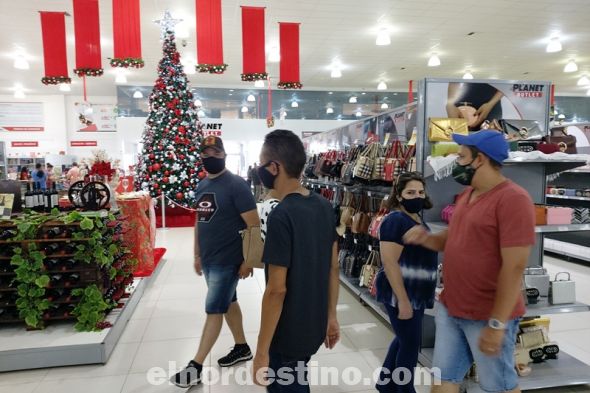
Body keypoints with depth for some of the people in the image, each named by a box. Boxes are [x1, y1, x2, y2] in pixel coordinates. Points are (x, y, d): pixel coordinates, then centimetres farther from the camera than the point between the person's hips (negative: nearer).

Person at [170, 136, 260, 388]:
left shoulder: (236, 185, -14)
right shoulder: (201, 186, 9)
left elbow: (253, 225, -16)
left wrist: (248, 260, -16)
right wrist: (197, 255, 16)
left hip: (227, 260, -7)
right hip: (208, 260, 7)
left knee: (213, 310, 1)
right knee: (228, 303, 18)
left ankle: (196, 367, 12)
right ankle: (242, 348, 35)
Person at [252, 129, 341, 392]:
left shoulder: (281, 216, -24)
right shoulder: (324, 206, -2)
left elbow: (276, 289, -24)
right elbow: (333, 267, 5)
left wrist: (262, 350, -15)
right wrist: (331, 316, 14)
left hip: (287, 335, -7)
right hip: (314, 327, 7)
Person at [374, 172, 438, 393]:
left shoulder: (418, 220, 10)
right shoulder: (396, 220, -20)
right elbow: (390, 263, -25)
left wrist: (421, 294, 24)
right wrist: (402, 300, -25)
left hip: (416, 293, 10)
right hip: (402, 294, -10)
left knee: (404, 339, 20)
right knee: (411, 343, 4)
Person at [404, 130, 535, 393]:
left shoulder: (513, 199, -18)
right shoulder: (467, 194, 9)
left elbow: (514, 266, -22)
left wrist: (497, 324, -21)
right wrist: (425, 238, -2)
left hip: (488, 317, -7)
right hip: (450, 309, 8)